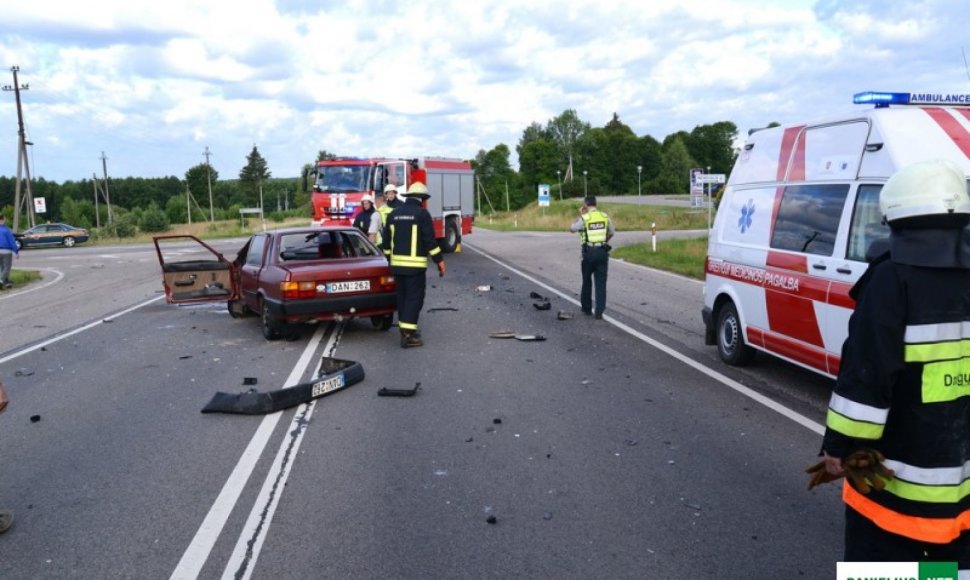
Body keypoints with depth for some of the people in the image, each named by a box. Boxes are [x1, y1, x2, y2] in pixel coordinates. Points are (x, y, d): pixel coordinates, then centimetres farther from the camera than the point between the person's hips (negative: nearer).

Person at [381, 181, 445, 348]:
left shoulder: (394, 214, 11)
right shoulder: (422, 213, -8)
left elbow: (386, 240, 14)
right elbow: (430, 240, -12)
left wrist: (390, 259, 23)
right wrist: (439, 260, -6)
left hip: (397, 263, 6)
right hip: (415, 264, -6)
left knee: (402, 296, 15)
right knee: (414, 297, -4)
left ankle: (405, 329, 23)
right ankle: (408, 335, -9)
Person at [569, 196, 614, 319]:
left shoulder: (584, 218, -8)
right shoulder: (605, 216, 4)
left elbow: (572, 229, 8)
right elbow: (612, 232, 17)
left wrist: (579, 215, 10)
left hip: (589, 252, -2)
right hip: (602, 251, 2)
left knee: (587, 281, 15)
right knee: (601, 282, 3)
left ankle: (586, 308, 25)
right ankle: (599, 312, -1)